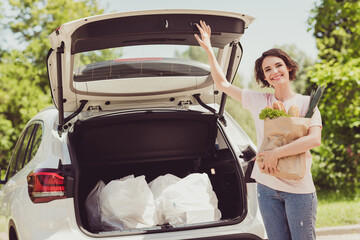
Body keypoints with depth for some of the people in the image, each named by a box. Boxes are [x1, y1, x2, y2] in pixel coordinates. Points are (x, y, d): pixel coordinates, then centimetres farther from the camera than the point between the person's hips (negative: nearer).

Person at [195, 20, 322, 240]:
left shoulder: (306, 103, -2)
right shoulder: (259, 101, 9)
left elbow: (314, 140, -18)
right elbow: (222, 84, 16)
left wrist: (276, 153, -21)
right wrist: (209, 50, 11)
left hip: (299, 189, -3)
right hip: (267, 188, 3)